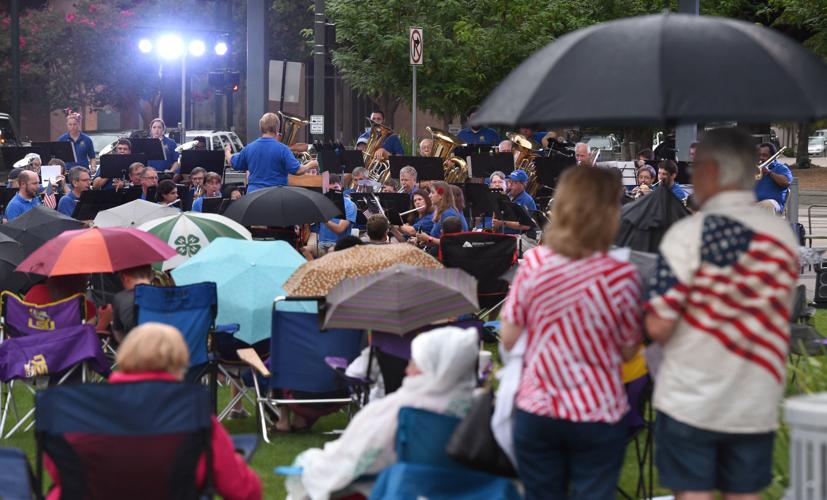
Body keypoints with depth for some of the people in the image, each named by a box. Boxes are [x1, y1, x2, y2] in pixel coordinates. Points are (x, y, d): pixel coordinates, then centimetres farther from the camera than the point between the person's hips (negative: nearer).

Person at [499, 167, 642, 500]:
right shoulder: (621, 277, -14)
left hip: (536, 411, 2)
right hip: (598, 416, -2)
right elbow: (628, 351, -3)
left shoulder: (532, 264, -9)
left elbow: (508, 339, 0)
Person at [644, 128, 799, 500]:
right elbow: (781, 312, 11)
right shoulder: (783, 234, 2)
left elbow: (658, 327, -17)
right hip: (757, 402, 4)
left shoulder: (688, 234, -15)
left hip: (689, 400, -4)